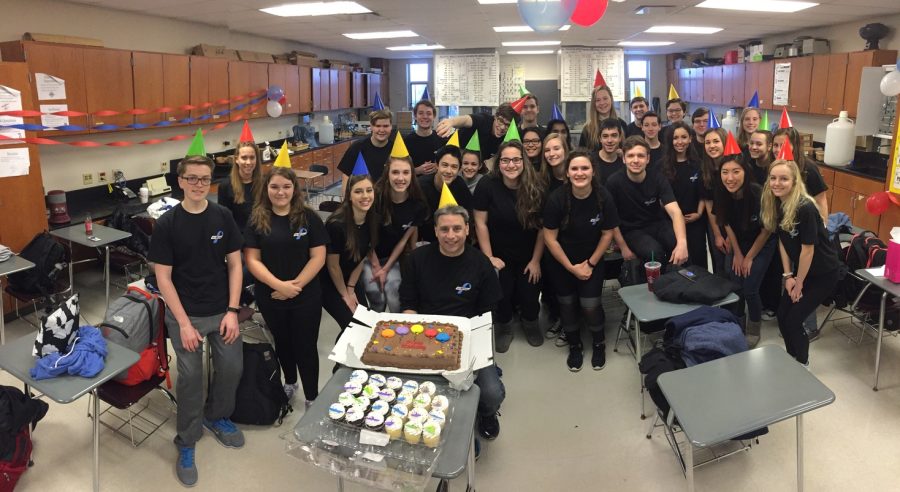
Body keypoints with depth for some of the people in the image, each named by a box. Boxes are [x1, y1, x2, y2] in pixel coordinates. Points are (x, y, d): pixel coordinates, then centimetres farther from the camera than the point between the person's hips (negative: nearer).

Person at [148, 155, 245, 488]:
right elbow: (163, 277, -8)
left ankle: (216, 416, 39)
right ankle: (186, 443, 23)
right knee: (190, 376, 3)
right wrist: (184, 322, -12)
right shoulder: (167, 224, -9)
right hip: (185, 314, -2)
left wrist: (232, 311, -6)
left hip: (222, 310, 3)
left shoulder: (223, 216, -3)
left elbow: (235, 264, 0)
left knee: (232, 367, 9)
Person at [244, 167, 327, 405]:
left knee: (305, 346, 6)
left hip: (306, 296, -2)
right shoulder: (257, 220, -3)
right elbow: (252, 259, -7)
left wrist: (295, 285, -17)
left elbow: (318, 257, -8)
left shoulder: (309, 217, -7)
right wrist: (279, 285, -19)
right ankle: (290, 382, 45)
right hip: (270, 296, 2)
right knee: (282, 342, 21)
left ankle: (312, 398, 22)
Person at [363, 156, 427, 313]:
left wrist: (386, 268, -6)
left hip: (394, 257, 2)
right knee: (377, 301, -14)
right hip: (369, 257, -2)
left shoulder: (417, 204, -13)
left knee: (395, 301, -15)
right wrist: (376, 266, -7)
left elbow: (404, 239, -4)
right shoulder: (376, 196, -22)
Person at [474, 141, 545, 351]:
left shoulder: (535, 189, -12)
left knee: (530, 297, 4)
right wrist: (488, 257, -13)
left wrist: (536, 260, -7)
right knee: (502, 297, -2)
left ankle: (530, 322, 40)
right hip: (499, 256, -1)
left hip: (528, 258, 1)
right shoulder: (488, 186, -16)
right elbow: (480, 223, -12)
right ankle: (503, 327, 32)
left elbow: (543, 227, -6)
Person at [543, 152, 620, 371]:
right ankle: (575, 345, 33)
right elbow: (550, 238, -15)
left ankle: (599, 344, 23)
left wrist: (590, 263, -6)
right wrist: (571, 267, -12)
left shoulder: (604, 197, -18)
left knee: (590, 304, -6)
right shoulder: (556, 199, -21)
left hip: (592, 260, 0)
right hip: (561, 262, 0)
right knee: (567, 303, 7)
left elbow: (607, 234, -7)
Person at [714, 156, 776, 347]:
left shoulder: (759, 195, -31)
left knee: (749, 288, -7)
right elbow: (727, 224, -3)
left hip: (762, 244, -3)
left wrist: (749, 257, -9)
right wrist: (737, 254, 0)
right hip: (737, 242, 4)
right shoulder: (721, 194, -20)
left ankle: (754, 330, 18)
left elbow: (766, 231, -16)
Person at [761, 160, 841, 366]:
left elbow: (808, 250, -22)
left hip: (823, 273, -7)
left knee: (792, 321, -5)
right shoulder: (775, 204, -6)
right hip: (799, 271, 7)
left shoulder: (805, 208, -28)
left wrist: (799, 283, -12)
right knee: (782, 317, 8)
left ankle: (802, 365, 20)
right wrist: (788, 276, -1)